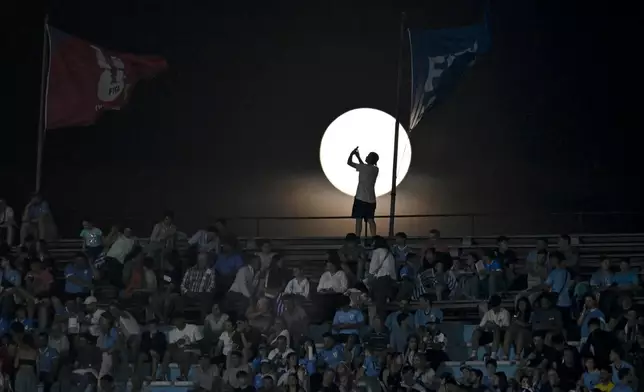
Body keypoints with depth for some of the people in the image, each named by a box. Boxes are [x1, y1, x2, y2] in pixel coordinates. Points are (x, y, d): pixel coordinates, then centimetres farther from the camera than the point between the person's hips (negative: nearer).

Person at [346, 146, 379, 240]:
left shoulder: (364, 167, -12)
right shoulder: (375, 169, 8)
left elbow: (349, 162, -5)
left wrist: (352, 153, 12)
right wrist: (358, 157, 34)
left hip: (361, 198, -6)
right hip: (371, 199, 6)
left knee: (359, 219, -3)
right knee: (371, 220, 6)